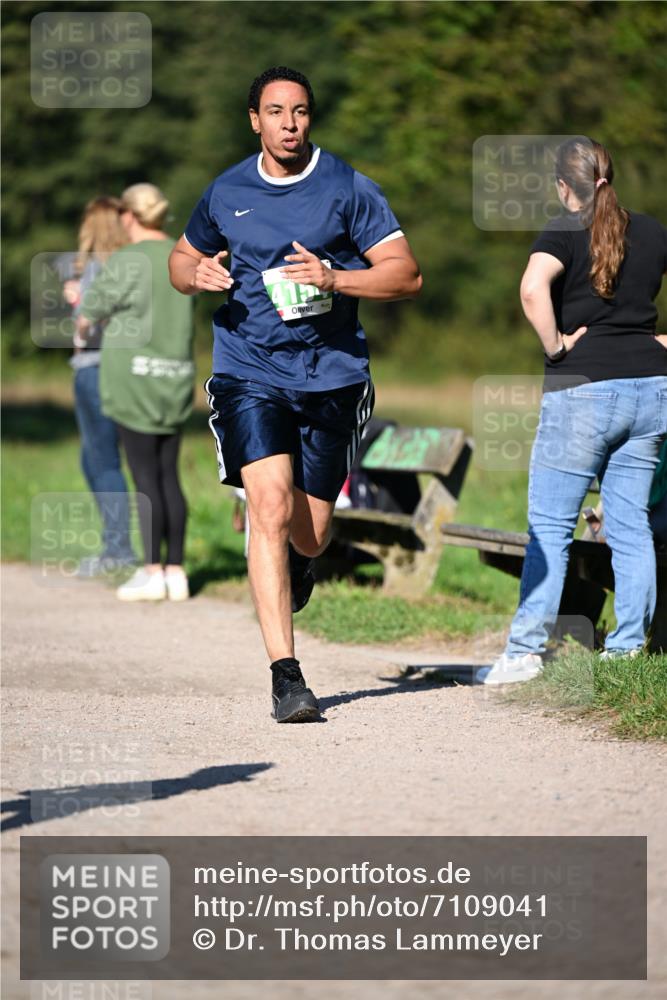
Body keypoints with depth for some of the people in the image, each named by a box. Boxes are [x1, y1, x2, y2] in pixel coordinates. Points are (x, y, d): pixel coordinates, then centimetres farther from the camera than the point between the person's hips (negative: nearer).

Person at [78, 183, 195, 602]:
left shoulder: (127, 261, -13)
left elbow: (93, 310, -2)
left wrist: (82, 321, 23)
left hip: (136, 375, -6)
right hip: (175, 378, 6)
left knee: (146, 477, -3)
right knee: (169, 477, 9)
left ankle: (152, 572, -2)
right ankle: (176, 571, 9)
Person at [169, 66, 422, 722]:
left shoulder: (348, 189, -1)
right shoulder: (225, 193, 6)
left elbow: (407, 274, -3)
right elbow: (182, 260, 22)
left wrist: (334, 279, -19)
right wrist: (197, 275, -3)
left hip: (331, 376, 0)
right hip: (248, 372, 0)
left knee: (310, 534, 8)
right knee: (270, 506, -19)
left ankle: (295, 563, 50)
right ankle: (285, 675, -20)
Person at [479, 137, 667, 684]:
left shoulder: (566, 232, -6)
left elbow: (533, 288, -25)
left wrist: (555, 345, -13)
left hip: (584, 388, -5)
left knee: (550, 525, -1)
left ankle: (525, 651, -4)